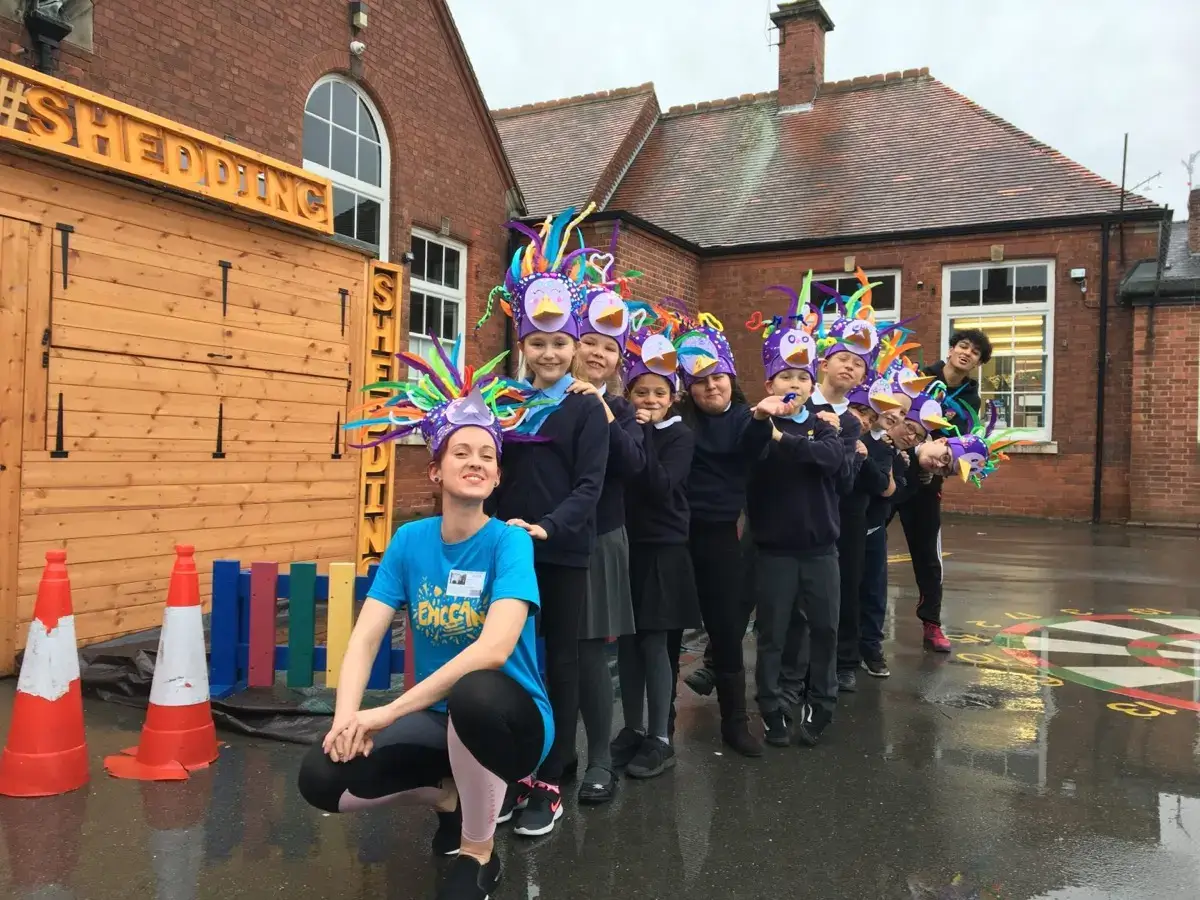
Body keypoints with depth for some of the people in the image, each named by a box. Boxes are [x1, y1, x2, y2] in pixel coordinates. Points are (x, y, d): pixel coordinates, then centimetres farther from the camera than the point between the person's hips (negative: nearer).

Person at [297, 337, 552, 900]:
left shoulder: (509, 542, -17)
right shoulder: (410, 540, -2)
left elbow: (495, 647, -32)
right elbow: (365, 638, -7)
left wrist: (389, 712, -32)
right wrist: (346, 716, -25)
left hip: (509, 719, -4)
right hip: (440, 719, 5)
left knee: (474, 692, -39)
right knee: (321, 778, -15)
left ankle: (480, 854, -11)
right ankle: (449, 795, 14)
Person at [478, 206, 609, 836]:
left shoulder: (586, 409, -2)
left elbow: (590, 485, -11)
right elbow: (491, 470, 11)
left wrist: (548, 526, -25)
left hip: (563, 552, -4)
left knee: (560, 665, 5)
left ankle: (551, 782, 16)